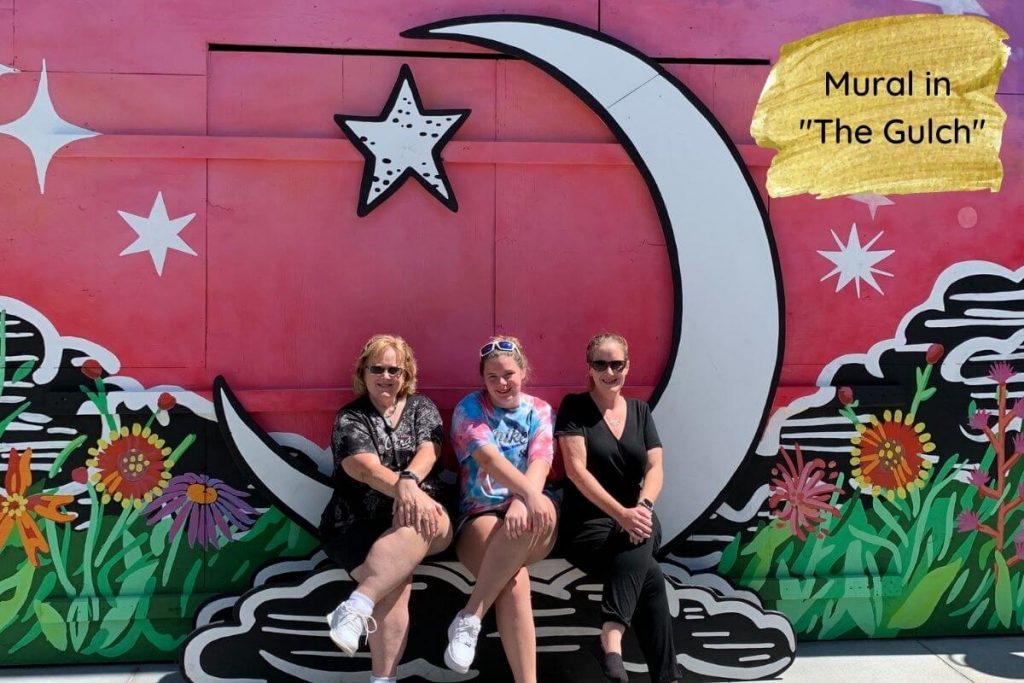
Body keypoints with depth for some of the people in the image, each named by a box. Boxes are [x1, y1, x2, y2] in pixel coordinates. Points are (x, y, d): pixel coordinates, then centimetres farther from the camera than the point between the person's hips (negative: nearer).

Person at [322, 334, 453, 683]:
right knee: (395, 585, -27)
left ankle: (357, 606, -41)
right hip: (361, 522, -1)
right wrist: (402, 488, -32)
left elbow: (427, 452, -7)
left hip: (418, 512, 1)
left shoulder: (421, 407, 11)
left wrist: (409, 483, -29)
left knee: (420, 525, -36)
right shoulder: (349, 418, 3)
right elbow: (366, 469, -13)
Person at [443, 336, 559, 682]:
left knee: (529, 518, -38)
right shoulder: (470, 407, 1)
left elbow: (541, 461, -9)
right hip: (479, 514, -2)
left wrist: (523, 502, -32)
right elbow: (488, 456, -17)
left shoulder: (540, 410, 9)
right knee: (514, 581, -34)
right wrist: (527, 492, -36)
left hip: (531, 510, 2)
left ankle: (470, 617, -27)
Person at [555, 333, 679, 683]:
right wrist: (620, 513, -28)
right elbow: (576, 469, -14)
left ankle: (611, 638, -46)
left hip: (636, 517, 3)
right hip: (587, 522, -3)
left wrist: (643, 506, -24)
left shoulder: (640, 410, 12)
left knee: (638, 545, -36)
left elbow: (655, 468, 1)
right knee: (650, 575, -32)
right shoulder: (574, 407, -2)